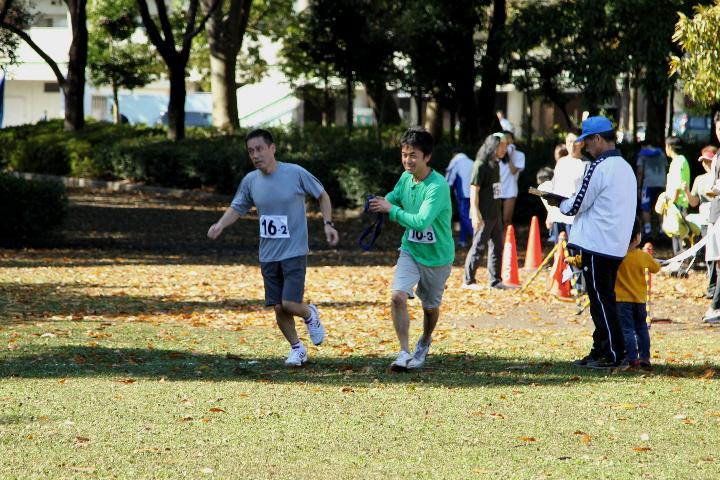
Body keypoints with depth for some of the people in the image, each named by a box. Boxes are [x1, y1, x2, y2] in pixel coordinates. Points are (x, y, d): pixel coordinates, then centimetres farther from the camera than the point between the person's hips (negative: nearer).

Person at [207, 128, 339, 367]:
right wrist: (220, 225, -6)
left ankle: (310, 314, 21)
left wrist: (328, 224, -6)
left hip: (294, 252, -4)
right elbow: (237, 208, 13)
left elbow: (322, 195, 3)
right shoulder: (250, 181, 1)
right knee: (278, 308, 4)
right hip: (268, 255, 4)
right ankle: (297, 349, 24)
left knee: (289, 304, -14)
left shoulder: (296, 174, -10)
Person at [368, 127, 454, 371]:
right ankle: (404, 353, -15)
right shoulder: (406, 177, -4)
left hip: (437, 257, -4)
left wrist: (391, 209, -30)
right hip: (410, 250, 4)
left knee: (430, 307, 15)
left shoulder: (438, 186, -26)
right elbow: (393, 197, 17)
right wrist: (381, 202, -6)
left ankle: (424, 344, 44)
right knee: (398, 296, -19)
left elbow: (421, 222, -35)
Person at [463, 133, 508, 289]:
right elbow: (474, 190, -17)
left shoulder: (495, 164, 12)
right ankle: (468, 281, 5)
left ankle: (495, 281, 16)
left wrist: (498, 211, 19)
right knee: (479, 247, -3)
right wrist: (476, 215, -22)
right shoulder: (481, 165, -14)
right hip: (483, 215, -9)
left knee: (497, 247, 10)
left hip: (495, 213, 9)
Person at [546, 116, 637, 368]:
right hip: (616, 246, 9)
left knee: (601, 300, -4)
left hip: (596, 246, -9)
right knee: (603, 300, 13)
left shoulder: (599, 167, -14)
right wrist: (568, 202, 16)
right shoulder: (626, 167, 14)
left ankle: (613, 354, -4)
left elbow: (576, 206, -12)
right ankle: (599, 352, 17)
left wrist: (558, 203, 7)